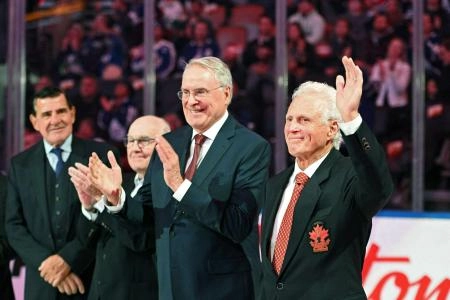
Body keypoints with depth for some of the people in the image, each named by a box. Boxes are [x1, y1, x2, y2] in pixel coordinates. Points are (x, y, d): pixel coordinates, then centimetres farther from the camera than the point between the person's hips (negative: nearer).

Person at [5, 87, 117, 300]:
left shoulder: (101, 155, -2)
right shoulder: (20, 165, 6)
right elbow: (14, 226, 3)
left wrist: (68, 258, -15)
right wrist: (48, 263, -11)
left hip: (93, 280, -2)